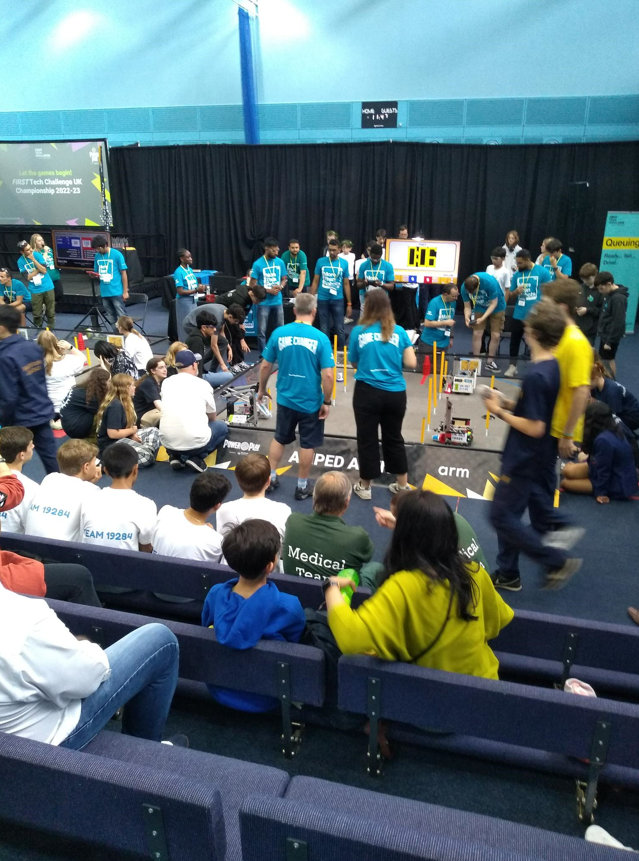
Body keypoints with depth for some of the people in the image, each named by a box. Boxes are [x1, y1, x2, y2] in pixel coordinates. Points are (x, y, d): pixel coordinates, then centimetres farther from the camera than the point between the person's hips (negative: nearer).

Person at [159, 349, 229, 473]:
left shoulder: (166, 382, 9)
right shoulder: (203, 384, 1)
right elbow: (212, 418, 15)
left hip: (168, 443, 4)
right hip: (194, 443, -4)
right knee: (222, 427, 23)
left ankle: (176, 456, 11)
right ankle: (196, 457, 3)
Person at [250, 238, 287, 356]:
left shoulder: (280, 262, 0)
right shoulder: (258, 264, -10)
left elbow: (285, 279, 11)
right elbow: (252, 285, -7)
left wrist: (280, 287, -11)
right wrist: (268, 290, -15)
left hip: (278, 301, 4)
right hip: (263, 302, -3)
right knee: (262, 330, 2)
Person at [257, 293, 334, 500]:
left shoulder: (278, 333, -6)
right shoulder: (320, 338, -14)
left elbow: (265, 366, 1)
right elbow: (327, 375, -16)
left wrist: (262, 389, 17)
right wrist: (327, 401, -4)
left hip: (285, 398, 3)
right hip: (311, 402, -2)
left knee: (279, 438, 22)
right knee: (307, 444, 13)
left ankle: (271, 478, 30)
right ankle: (302, 486, 24)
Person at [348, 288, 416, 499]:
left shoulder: (358, 331, -3)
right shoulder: (399, 332, 0)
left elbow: (353, 363, 6)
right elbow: (411, 363, -1)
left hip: (367, 392, -2)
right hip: (395, 393, 2)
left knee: (367, 439, 10)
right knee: (394, 438, 18)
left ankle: (365, 486, 23)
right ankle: (402, 485, 28)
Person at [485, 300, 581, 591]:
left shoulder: (535, 376, -25)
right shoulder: (552, 366, 4)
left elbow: (534, 427, -25)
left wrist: (500, 412, -15)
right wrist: (507, 403, 3)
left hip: (524, 461, -9)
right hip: (539, 459, 10)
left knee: (502, 516, 1)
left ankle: (558, 562, 7)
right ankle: (507, 573, 29)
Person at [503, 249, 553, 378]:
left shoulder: (542, 272, -8)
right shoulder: (517, 274, 4)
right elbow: (511, 294, 12)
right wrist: (516, 292, -12)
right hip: (518, 315, 4)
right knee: (514, 341, 11)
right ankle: (512, 366, 25)